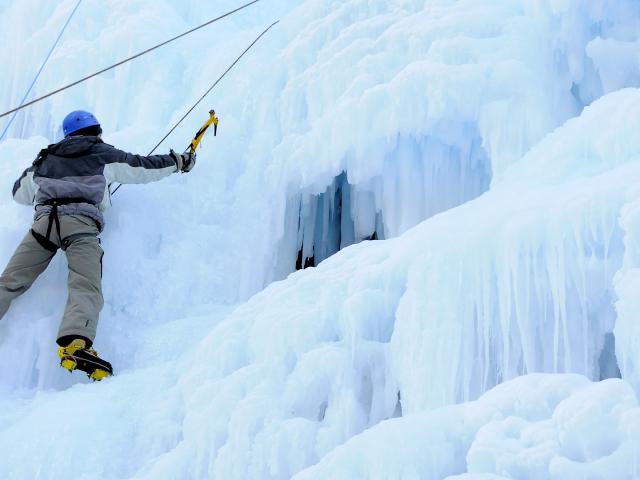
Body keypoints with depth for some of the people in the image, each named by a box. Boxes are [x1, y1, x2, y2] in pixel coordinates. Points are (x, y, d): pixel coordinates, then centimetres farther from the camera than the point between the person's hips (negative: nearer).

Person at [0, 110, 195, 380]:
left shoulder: (46, 158, 29)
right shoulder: (105, 155, 19)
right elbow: (145, 167, 23)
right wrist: (180, 161, 38)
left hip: (44, 220, 3)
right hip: (81, 224, -3)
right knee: (85, 288, -18)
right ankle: (74, 342, -43)